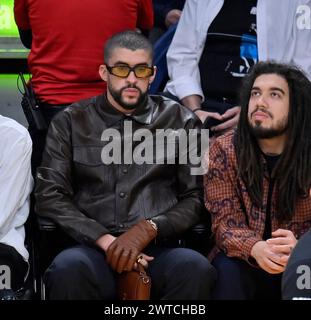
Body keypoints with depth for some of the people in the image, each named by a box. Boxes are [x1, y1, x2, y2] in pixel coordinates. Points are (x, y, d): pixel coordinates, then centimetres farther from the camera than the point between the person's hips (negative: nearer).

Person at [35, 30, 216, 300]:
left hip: (159, 249, 1)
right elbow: (50, 196, 6)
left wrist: (149, 229, -9)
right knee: (69, 268, -36)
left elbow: (195, 197, 9)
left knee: (196, 268, -34)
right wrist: (106, 240, -9)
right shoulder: (71, 123, 14)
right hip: (93, 249, 0)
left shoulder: (180, 121, 14)